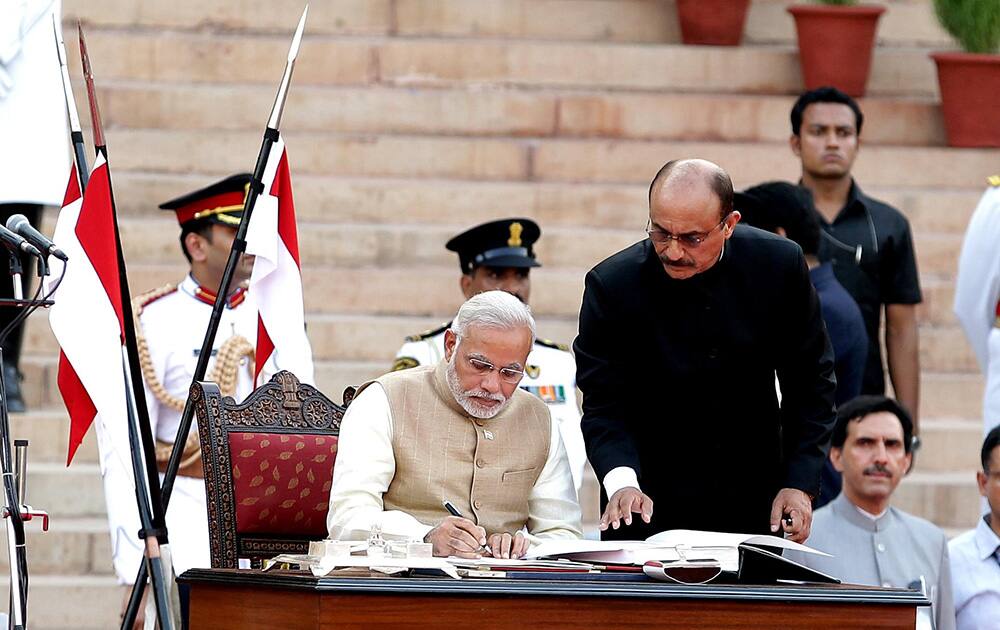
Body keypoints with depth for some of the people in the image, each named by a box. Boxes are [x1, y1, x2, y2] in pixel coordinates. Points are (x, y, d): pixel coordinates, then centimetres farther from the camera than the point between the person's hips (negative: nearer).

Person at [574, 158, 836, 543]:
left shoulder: (779, 264, -9)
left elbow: (810, 381, 1)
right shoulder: (612, 285, -14)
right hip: (651, 504, -2)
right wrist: (621, 482, -31)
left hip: (753, 499, 2)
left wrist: (800, 483, -6)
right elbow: (603, 405, -12)